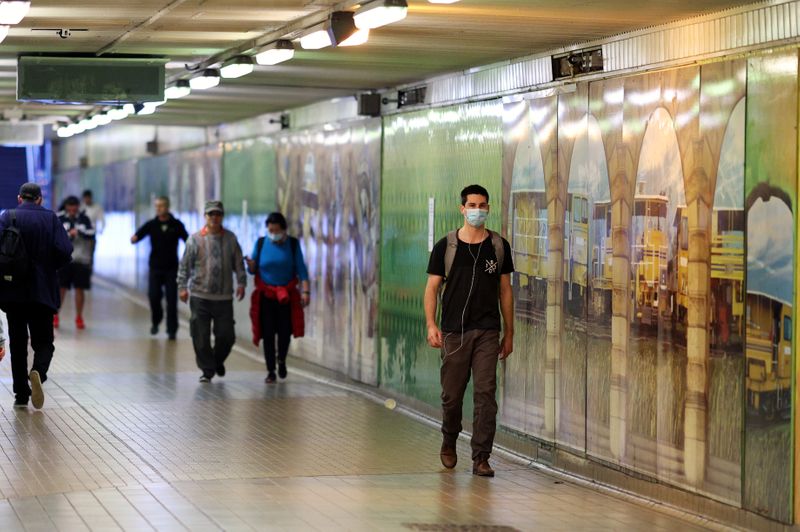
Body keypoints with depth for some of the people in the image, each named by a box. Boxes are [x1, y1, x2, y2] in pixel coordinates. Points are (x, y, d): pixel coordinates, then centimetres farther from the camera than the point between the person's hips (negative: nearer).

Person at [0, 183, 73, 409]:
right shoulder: (50, 218, 0)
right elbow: (64, 251, -10)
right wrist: (48, 268, 9)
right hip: (43, 291, 0)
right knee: (43, 342, 7)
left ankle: (21, 394, 10)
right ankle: (38, 372, -24)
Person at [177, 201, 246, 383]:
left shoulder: (231, 239, 7)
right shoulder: (195, 239, 2)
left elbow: (238, 263, 10)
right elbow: (185, 265, 4)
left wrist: (241, 283, -1)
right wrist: (182, 287, -3)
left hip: (224, 297, 1)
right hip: (200, 296, -1)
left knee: (226, 335, 2)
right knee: (201, 337, -2)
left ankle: (218, 360, 31)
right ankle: (207, 370, 11)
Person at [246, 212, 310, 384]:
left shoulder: (293, 244, 0)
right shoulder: (261, 243, 1)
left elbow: (301, 269, -2)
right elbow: (253, 270, 5)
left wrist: (305, 291, -13)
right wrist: (250, 265, -19)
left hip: (287, 296, 0)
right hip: (266, 296, 0)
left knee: (285, 332, -4)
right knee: (268, 334, -3)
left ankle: (282, 360, 26)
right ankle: (271, 371, 5)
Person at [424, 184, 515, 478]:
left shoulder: (499, 246, 6)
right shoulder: (446, 246, 1)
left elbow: (505, 291, 10)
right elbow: (432, 288, 3)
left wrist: (509, 333, 8)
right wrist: (431, 325, -10)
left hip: (487, 332, 1)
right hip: (454, 331, 0)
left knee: (486, 393, -7)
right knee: (452, 394, 6)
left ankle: (481, 458, -4)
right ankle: (449, 444, 33)